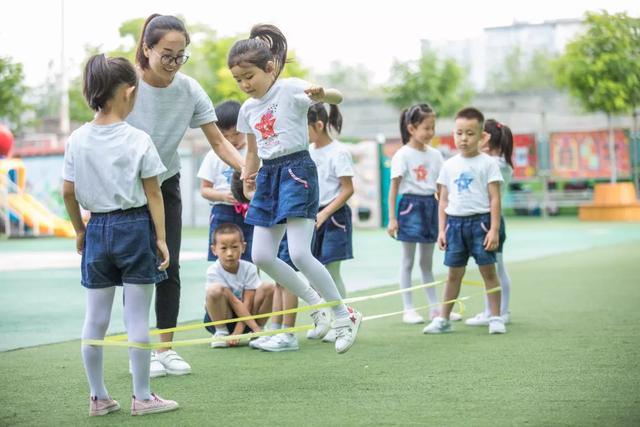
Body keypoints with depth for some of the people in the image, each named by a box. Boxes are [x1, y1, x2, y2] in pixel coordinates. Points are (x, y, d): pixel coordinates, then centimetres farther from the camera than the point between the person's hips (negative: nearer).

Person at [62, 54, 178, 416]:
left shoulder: (78, 140, -1)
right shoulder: (138, 140, -10)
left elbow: (68, 192, 2)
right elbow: (153, 193, -7)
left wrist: (80, 230, 15)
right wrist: (161, 238, -1)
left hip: (97, 229, 4)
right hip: (134, 227, -3)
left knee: (95, 319, 10)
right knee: (137, 317, 3)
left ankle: (99, 397, 16)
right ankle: (142, 397, 9)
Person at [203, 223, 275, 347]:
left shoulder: (249, 269, -11)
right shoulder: (213, 272, -19)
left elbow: (247, 303, -15)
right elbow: (234, 302, -23)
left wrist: (237, 332, -26)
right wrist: (255, 327, -28)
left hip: (245, 315, 2)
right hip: (223, 316, -2)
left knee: (269, 288, -20)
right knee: (215, 290, -33)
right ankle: (221, 332, -11)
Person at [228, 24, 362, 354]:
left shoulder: (290, 89, -9)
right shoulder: (247, 108, 11)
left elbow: (337, 97, -23)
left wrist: (322, 94, -44)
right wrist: (247, 178, 9)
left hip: (296, 169, -8)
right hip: (269, 175, 8)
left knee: (299, 253, -17)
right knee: (261, 256, 2)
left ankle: (344, 315, 0)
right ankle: (316, 304, 19)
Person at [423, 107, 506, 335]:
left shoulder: (487, 163, -2)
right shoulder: (449, 165, 9)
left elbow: (494, 198, -4)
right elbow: (444, 200, 12)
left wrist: (494, 229, -11)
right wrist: (441, 230, 6)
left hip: (479, 221, -3)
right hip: (455, 222, 3)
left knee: (488, 271, 0)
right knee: (453, 274, 9)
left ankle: (495, 318, 7)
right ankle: (443, 319, 15)